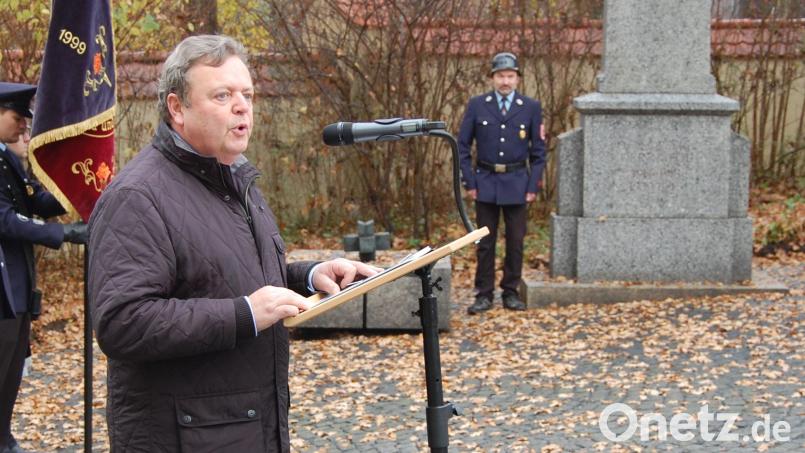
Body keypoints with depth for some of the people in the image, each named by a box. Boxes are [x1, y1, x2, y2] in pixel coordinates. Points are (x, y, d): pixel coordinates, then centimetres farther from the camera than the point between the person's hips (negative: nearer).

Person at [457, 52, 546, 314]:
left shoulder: (531, 108, 1)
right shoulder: (477, 105, 1)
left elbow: (538, 150, 4)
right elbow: (463, 146, 3)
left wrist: (533, 186, -2)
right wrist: (468, 182, -3)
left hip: (517, 184, 0)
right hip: (486, 183, 0)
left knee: (515, 241, 6)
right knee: (485, 242, 4)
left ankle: (511, 292, 17)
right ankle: (484, 295, 11)